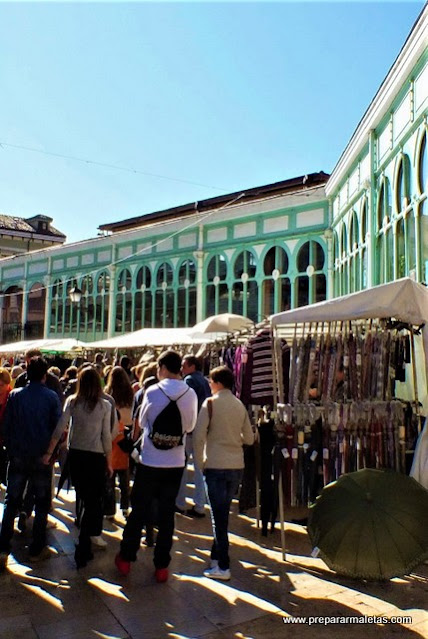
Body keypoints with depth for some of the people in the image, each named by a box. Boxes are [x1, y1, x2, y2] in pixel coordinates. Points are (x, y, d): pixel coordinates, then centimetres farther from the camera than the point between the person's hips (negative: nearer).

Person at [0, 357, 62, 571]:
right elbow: (58, 427, -6)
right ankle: (36, 549, 17)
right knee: (42, 503, 11)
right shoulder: (51, 397, -9)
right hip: (42, 457, -2)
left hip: (18, 456, 2)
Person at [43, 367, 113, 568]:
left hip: (75, 455, 3)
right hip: (96, 457, -3)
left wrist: (49, 453, 1)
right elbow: (107, 437, -7)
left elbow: (59, 429, -8)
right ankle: (82, 549, 3)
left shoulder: (71, 401, -4)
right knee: (93, 500, 7)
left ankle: (93, 534, 37)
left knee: (87, 499, 20)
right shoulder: (104, 405, -9)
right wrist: (109, 462, 3)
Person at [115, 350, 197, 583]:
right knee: (167, 514, 12)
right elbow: (190, 426, 5)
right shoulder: (190, 394, -7)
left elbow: (142, 422, 2)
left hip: (149, 461, -1)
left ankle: (126, 558, 28)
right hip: (175, 464, 2)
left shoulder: (153, 391, -12)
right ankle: (161, 566, 21)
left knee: (139, 511, 14)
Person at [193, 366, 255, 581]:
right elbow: (249, 438, 12)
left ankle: (223, 567, 6)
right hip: (237, 466, 5)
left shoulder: (210, 403, -8)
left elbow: (198, 435, -14)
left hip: (216, 466, -5)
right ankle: (216, 556, 30)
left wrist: (200, 462, -3)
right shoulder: (240, 405, 7)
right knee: (223, 513, 18)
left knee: (218, 515, 2)